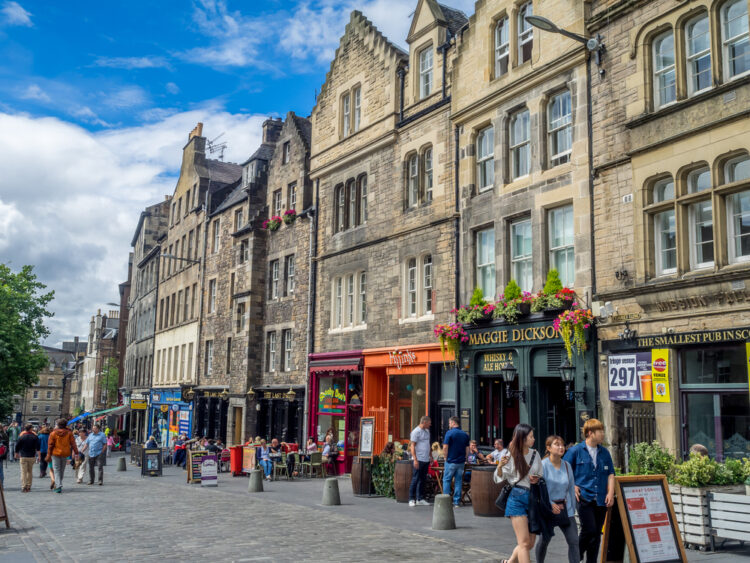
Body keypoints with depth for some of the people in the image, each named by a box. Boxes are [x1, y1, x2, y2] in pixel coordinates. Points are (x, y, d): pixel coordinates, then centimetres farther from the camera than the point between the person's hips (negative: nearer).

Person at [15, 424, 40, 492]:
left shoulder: (21, 437, -1)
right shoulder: (35, 437, -1)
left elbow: (17, 446, 5)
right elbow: (38, 447, -6)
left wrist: (16, 454, 21)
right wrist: (39, 455, -4)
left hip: (23, 457, -1)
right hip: (32, 457, 1)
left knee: (23, 472, -1)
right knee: (30, 471, 13)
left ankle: (23, 487, -9)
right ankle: (28, 486, 15)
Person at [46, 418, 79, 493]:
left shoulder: (53, 433, -5)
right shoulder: (69, 433, -2)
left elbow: (50, 445, -4)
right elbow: (73, 444, -3)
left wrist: (49, 455, 1)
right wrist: (76, 453, 0)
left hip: (56, 454, -2)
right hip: (65, 454, 2)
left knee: (56, 471, 0)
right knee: (62, 470, 16)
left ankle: (58, 486, -13)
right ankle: (58, 484, 25)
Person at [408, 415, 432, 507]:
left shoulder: (427, 431, 15)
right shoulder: (416, 431, -10)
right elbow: (412, 446, -13)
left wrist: (430, 456, 18)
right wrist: (415, 459, -18)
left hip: (426, 460, 8)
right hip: (419, 460, -8)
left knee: (423, 480, 10)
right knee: (415, 479, -4)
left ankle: (420, 499, 16)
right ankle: (411, 499, 3)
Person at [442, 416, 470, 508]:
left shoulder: (449, 433, -10)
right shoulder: (465, 434, 6)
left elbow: (445, 447, -13)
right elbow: (467, 449, 9)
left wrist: (446, 458, -1)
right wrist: (464, 459, 15)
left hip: (451, 461, -5)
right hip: (461, 462, 5)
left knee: (446, 480, 6)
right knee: (458, 481, 9)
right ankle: (457, 502, 10)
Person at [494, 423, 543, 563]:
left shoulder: (535, 454, 7)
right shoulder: (510, 456, -6)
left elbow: (542, 475, 18)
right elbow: (498, 479, -1)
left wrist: (537, 479, -4)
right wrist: (500, 466, -20)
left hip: (533, 497, 5)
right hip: (517, 498, -5)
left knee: (531, 542, 10)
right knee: (524, 542, -7)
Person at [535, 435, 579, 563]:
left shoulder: (567, 465, 4)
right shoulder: (542, 465, -12)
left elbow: (571, 488, 11)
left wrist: (572, 509, 10)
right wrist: (550, 504, -22)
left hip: (564, 507, 4)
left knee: (573, 540, -7)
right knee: (544, 540, 8)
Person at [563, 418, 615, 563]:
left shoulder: (604, 453, 11)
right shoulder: (575, 451, -3)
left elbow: (610, 474, 13)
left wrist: (610, 493, 2)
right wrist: (572, 487, -7)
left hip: (601, 499, 5)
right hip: (584, 498, -5)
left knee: (597, 534, 7)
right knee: (589, 530, -12)